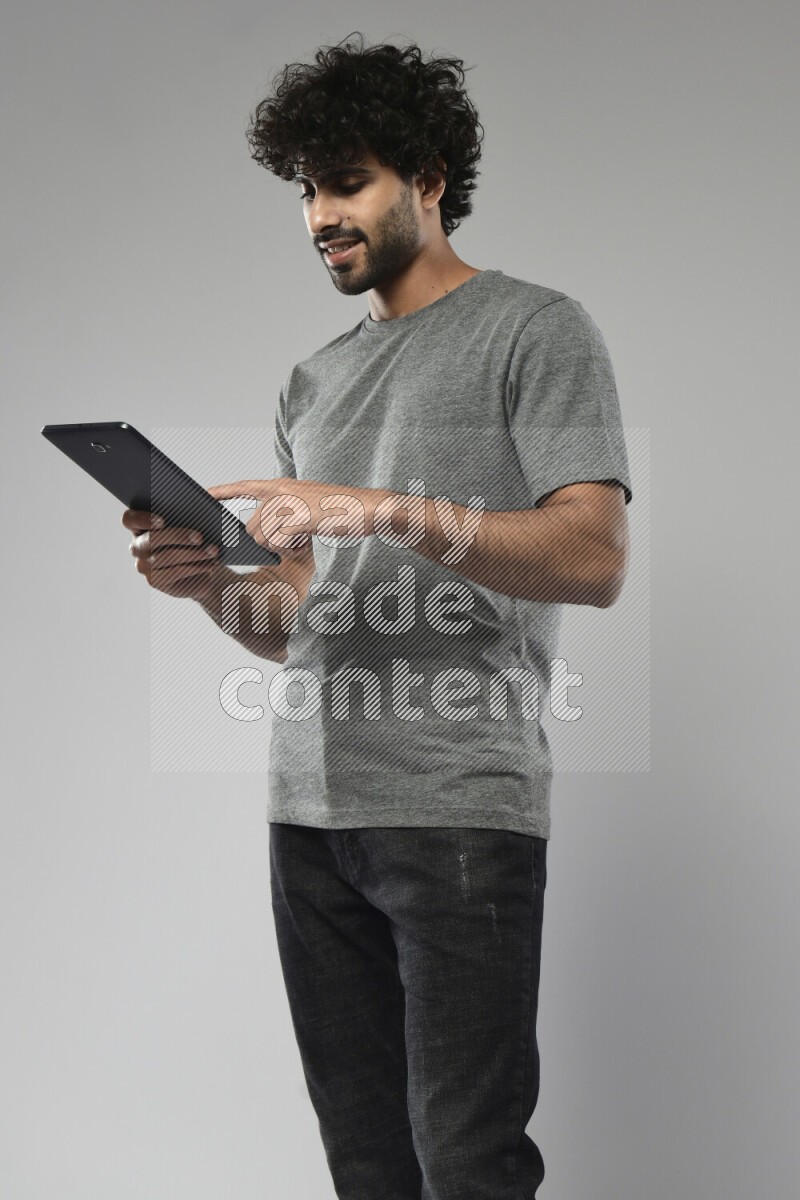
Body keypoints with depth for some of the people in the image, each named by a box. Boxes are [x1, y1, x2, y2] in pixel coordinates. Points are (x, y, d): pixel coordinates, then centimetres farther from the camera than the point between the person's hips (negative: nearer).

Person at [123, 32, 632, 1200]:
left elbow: (594, 557, -11)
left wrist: (385, 510, -18)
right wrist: (209, 582, -3)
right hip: (309, 805, 6)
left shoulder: (535, 330, 3)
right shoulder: (314, 382, 21)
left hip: (459, 804, -6)